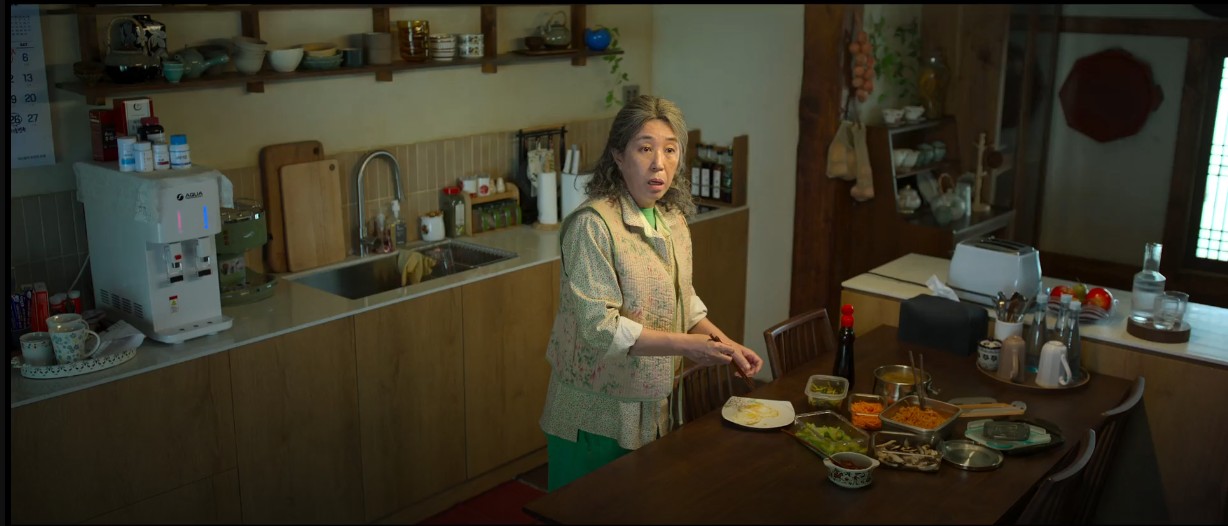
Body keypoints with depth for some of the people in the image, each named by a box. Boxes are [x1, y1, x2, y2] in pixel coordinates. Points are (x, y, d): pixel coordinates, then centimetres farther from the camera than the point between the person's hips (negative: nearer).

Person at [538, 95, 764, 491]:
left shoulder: (673, 221, 5)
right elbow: (601, 326, -24)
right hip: (597, 416, -7)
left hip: (653, 409, 7)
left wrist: (727, 346, 2)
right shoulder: (592, 224, -21)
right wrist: (686, 345, -23)